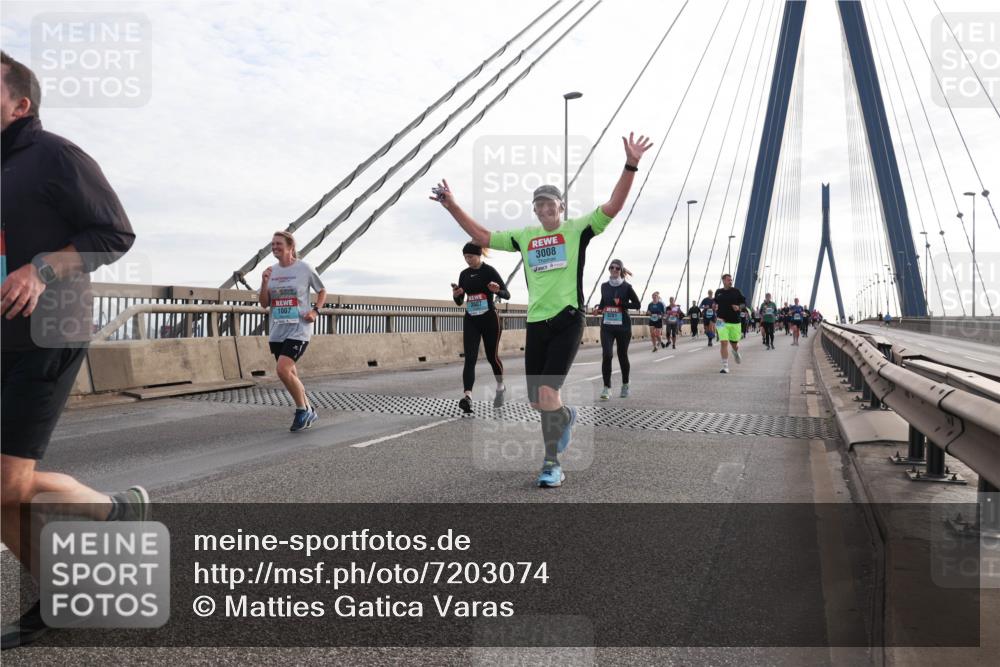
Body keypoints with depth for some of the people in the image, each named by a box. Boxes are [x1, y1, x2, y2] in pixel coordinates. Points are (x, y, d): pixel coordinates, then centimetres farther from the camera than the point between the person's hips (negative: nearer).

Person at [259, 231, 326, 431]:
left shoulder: (304, 269, -4)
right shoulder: (271, 272, 9)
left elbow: (322, 292, 8)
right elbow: (264, 303, 9)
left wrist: (315, 311, -7)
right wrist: (264, 283, -7)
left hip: (298, 330, -6)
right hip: (277, 331, 6)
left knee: (283, 370, -19)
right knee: (290, 374, 11)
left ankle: (302, 410, 0)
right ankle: (308, 411, 27)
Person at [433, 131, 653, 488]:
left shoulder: (577, 229, 2)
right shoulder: (524, 236, 13)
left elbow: (613, 206, -9)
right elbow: (482, 236, 18)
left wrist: (630, 166, -20)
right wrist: (453, 207, 12)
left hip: (568, 320, -5)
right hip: (536, 323, 5)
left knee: (547, 392, -16)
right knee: (536, 400, 8)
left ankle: (552, 464, -1)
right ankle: (566, 416, 42)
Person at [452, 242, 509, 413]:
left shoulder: (489, 271, -7)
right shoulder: (464, 274, 7)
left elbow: (507, 295, -7)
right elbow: (459, 302, 13)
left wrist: (497, 290, -29)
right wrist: (456, 295, -10)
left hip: (490, 319, -4)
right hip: (470, 320, 4)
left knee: (492, 356, 7)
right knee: (470, 358, -10)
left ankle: (500, 387, 34)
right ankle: (467, 396, -22)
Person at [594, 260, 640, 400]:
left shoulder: (626, 287, -2)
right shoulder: (604, 286, 7)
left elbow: (637, 304, -2)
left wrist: (621, 304, -15)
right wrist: (599, 309, 1)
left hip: (623, 326, -2)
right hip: (607, 326, 2)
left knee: (622, 355, 9)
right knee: (606, 355, -13)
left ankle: (625, 385, 29)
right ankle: (607, 387, -10)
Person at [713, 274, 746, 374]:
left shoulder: (736, 291, 3)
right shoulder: (718, 292, 7)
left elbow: (744, 302, 7)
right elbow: (715, 303, 22)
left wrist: (739, 307, -12)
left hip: (735, 321, 0)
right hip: (722, 322, 0)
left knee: (734, 343, 10)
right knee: (723, 343, -12)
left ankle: (736, 353, 49)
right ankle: (725, 366, -7)